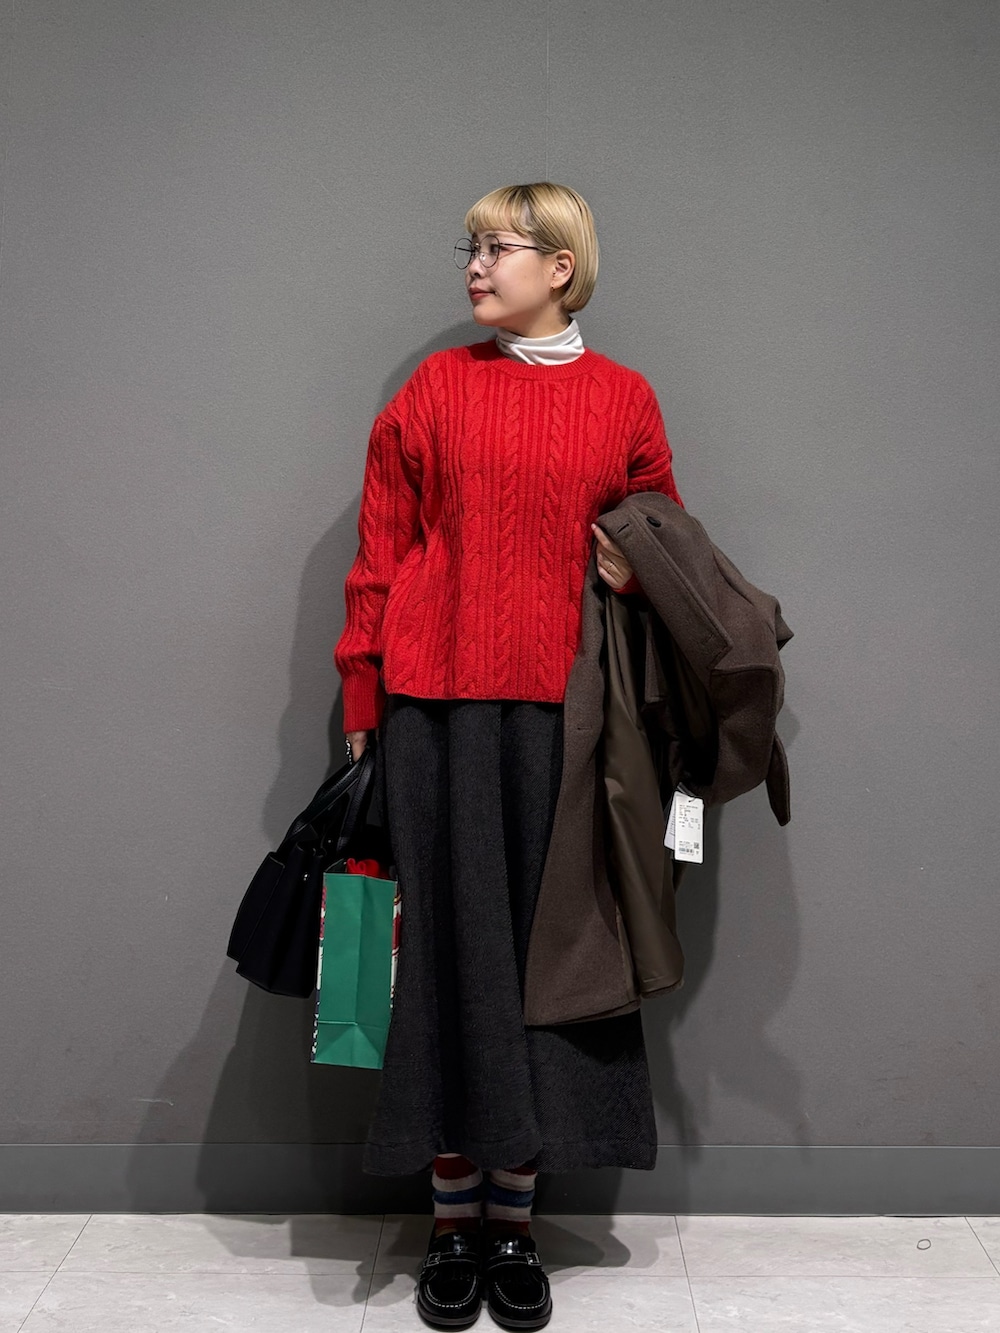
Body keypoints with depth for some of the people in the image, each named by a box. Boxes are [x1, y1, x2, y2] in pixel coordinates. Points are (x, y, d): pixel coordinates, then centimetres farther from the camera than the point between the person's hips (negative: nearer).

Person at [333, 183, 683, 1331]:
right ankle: (454, 1221, 18)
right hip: (439, 706, 0)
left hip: (561, 707, 1)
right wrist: (362, 711, 2)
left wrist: (638, 568, -5)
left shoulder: (624, 400, 8)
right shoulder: (434, 389, 7)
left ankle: (513, 1222, 21)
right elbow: (378, 555, 5)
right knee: (450, 944, 3)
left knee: (541, 946, 5)